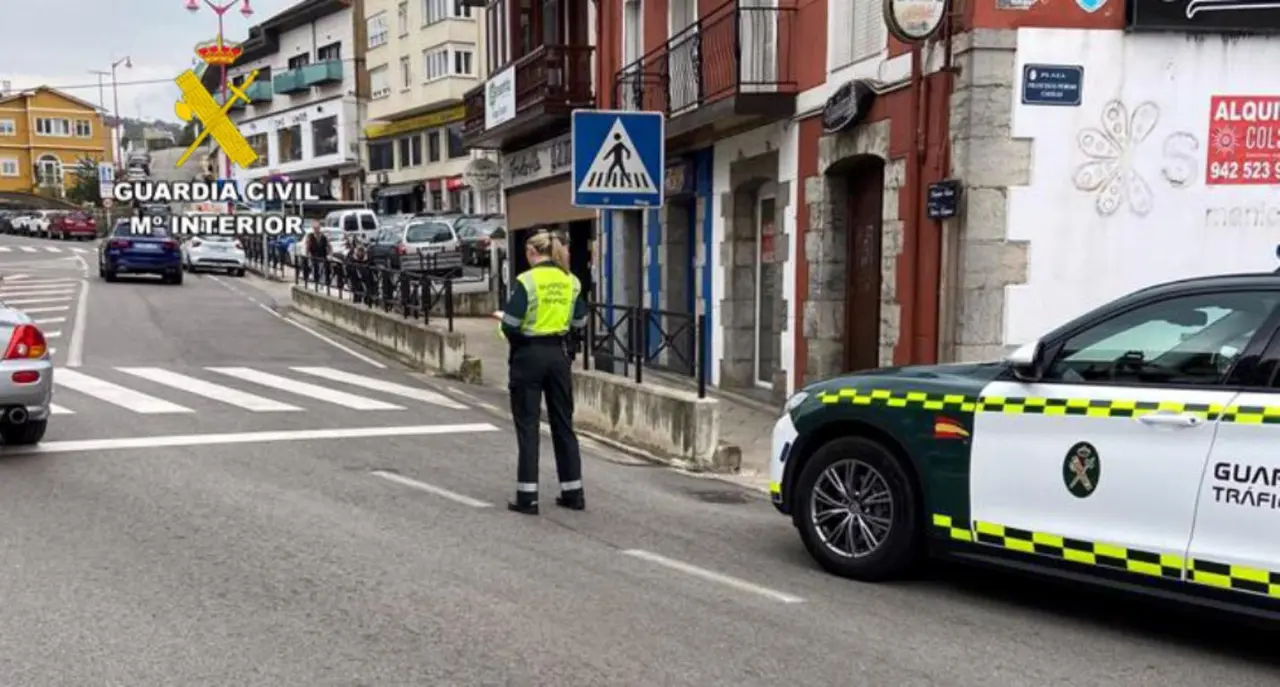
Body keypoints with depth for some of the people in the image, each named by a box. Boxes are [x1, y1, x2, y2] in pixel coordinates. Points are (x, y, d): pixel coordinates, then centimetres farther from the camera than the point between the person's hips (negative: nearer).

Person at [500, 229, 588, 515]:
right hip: (558, 355, 5)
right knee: (563, 423, 13)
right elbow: (580, 322, 8)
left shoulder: (526, 281, -12)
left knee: (527, 425, 3)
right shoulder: (571, 282, 3)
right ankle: (573, 493, 19)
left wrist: (515, 338, 5)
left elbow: (510, 325, -15)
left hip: (529, 355, -4)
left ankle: (527, 497, 5)